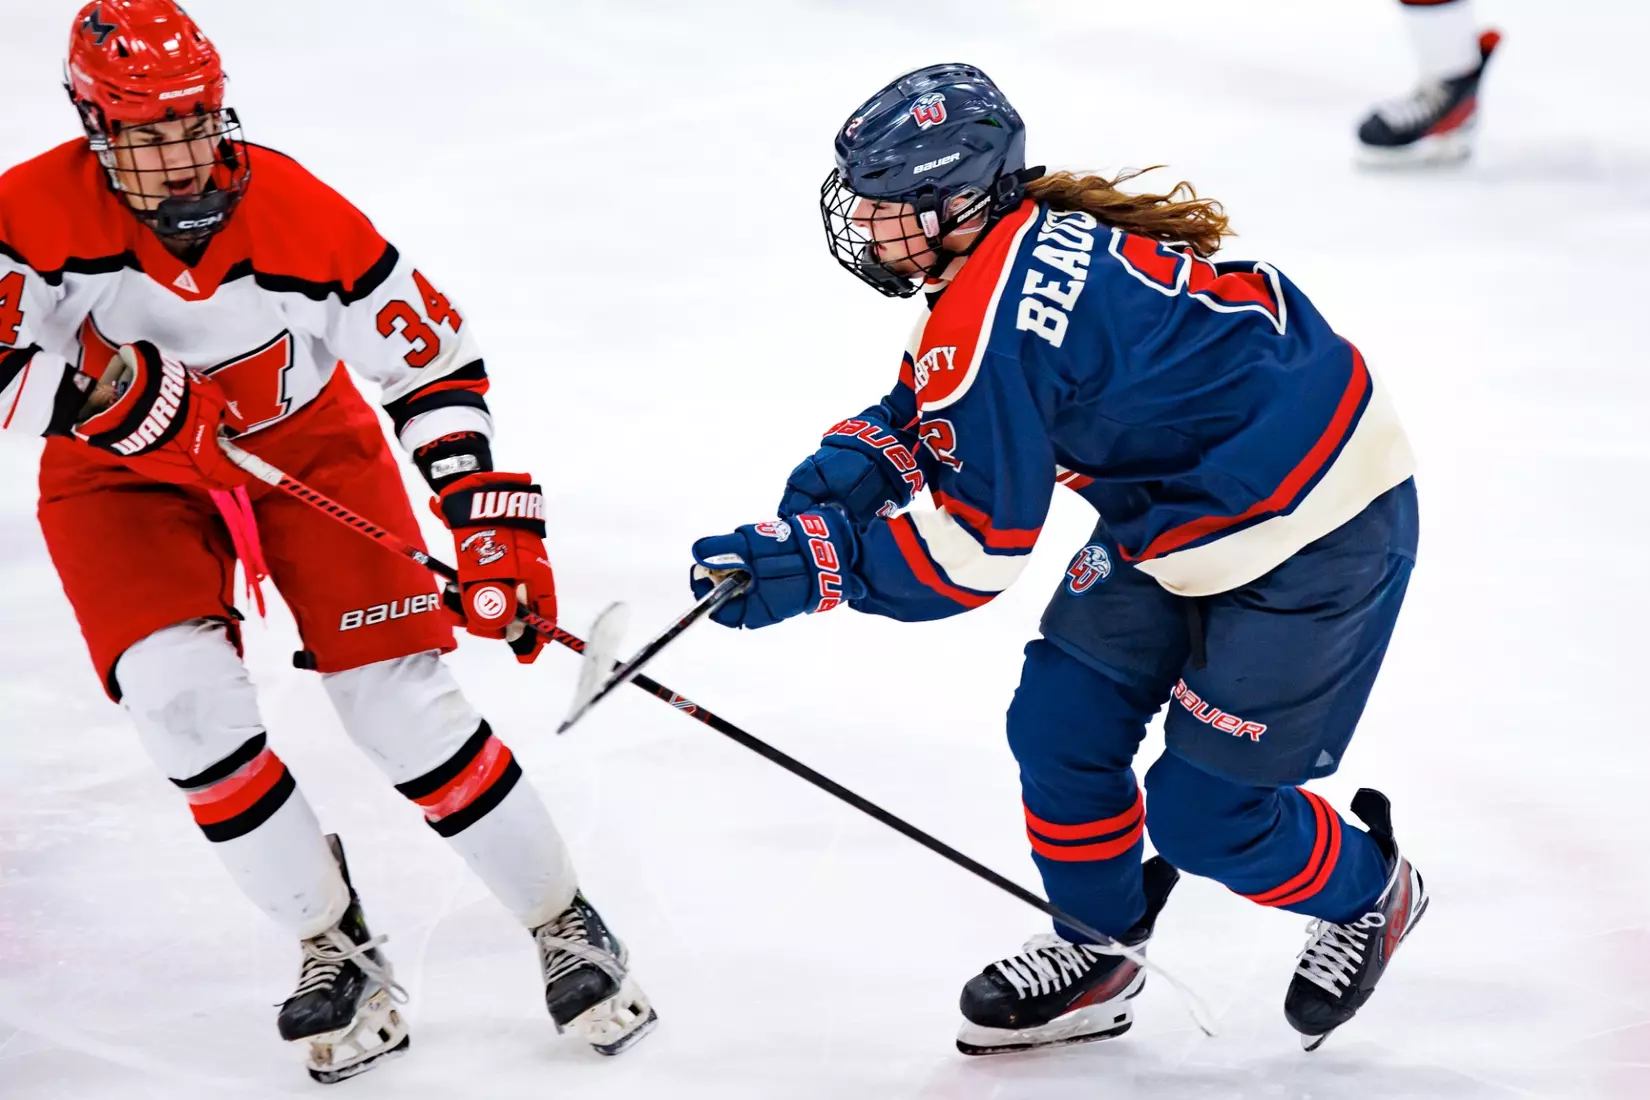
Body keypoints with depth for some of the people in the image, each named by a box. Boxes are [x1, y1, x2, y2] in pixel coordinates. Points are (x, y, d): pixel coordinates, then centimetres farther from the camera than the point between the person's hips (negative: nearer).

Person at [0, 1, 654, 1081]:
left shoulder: (301, 217, -27)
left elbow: (437, 356, -17)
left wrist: (497, 524, -21)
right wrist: (113, 396, -40)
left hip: (306, 439, 0)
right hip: (122, 474, 1)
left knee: (402, 701, -7)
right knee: (181, 694, -19)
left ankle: (567, 925, 11)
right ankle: (333, 943, 0)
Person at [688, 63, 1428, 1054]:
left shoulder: (987, 321, -28)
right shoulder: (1034, 237, 1)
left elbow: (979, 548, -23)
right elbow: (931, 415, 15)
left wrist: (818, 564, -18)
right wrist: (844, 473, -4)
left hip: (1317, 532, -10)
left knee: (1203, 814, -1)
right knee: (1060, 721, 9)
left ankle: (1369, 893, 27)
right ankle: (1098, 955, 26)